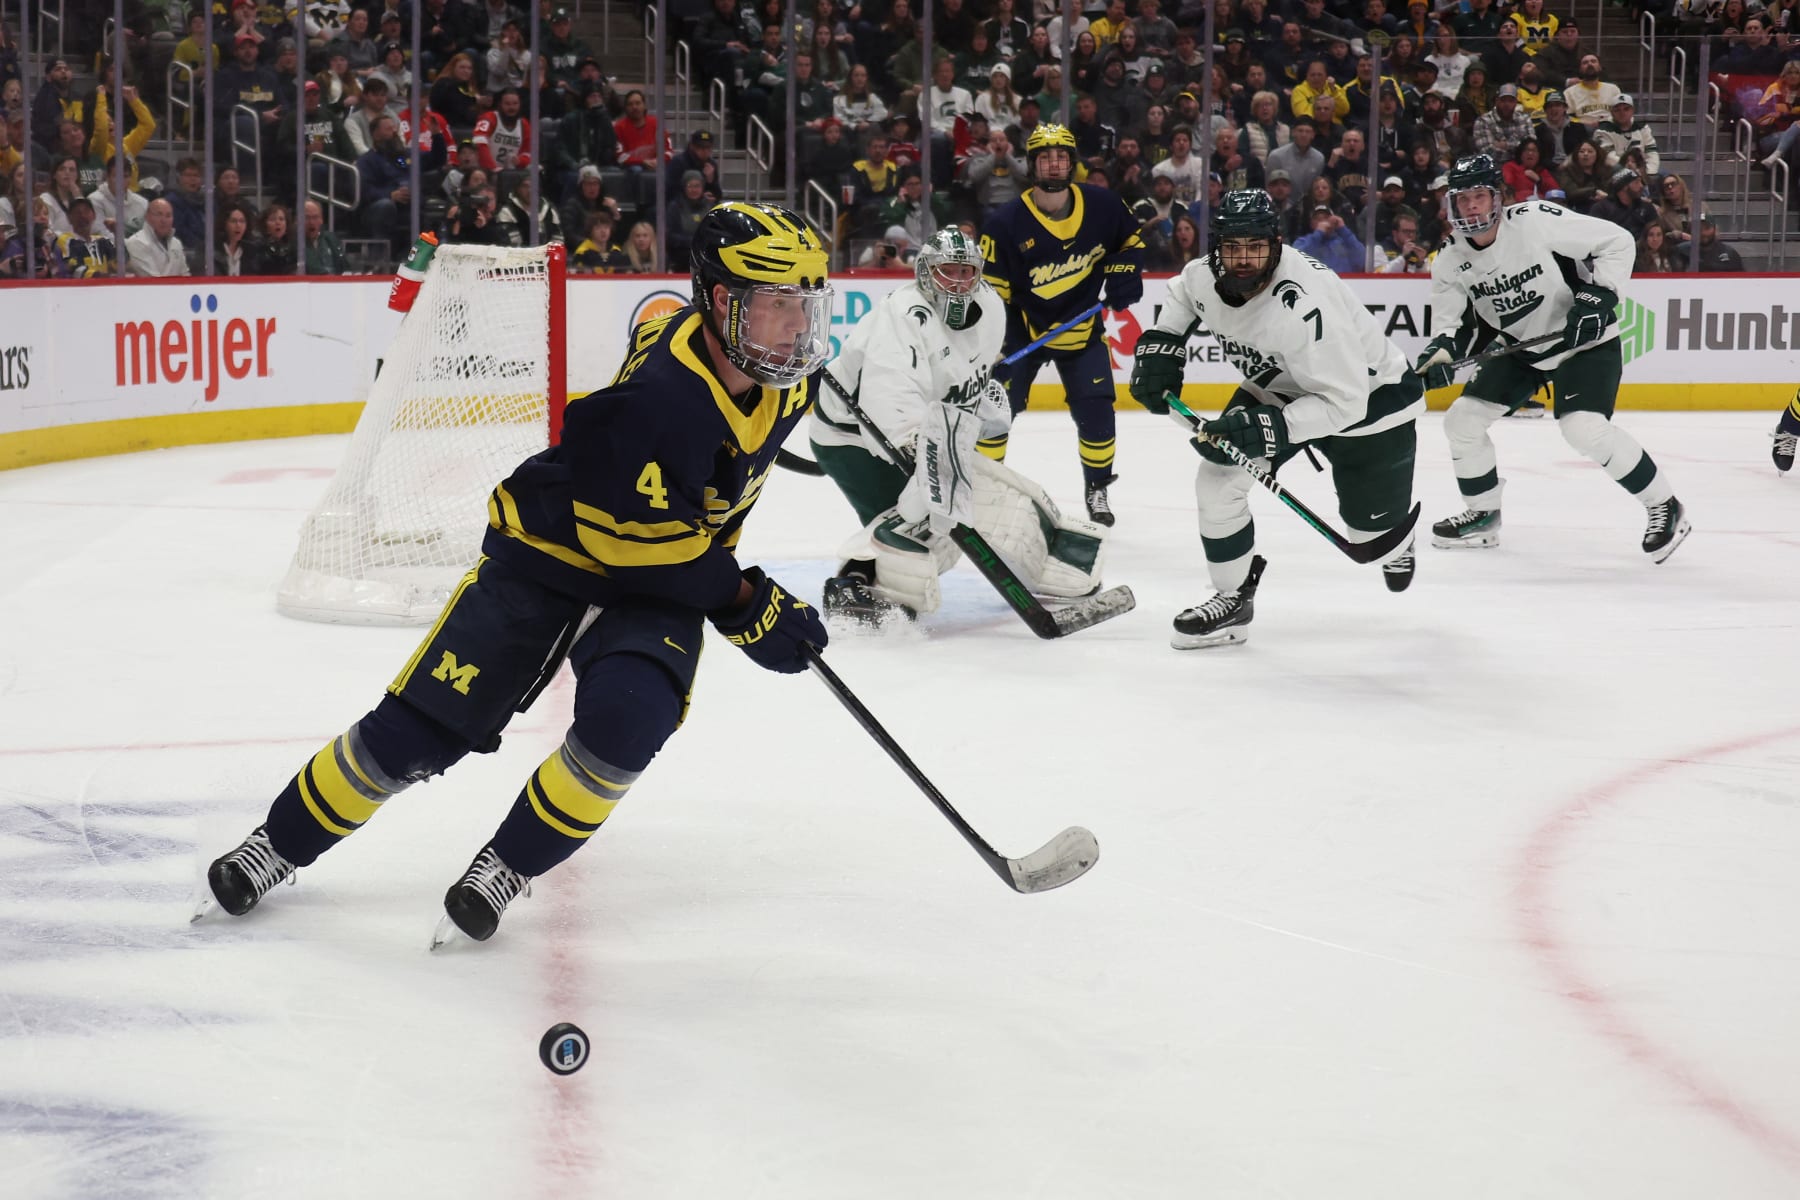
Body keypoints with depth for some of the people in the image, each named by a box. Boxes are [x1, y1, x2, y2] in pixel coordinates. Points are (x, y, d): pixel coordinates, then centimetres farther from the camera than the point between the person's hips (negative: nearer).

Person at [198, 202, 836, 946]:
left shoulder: (786, 377, -11)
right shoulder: (660, 400, -35)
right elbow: (639, 542, -28)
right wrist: (744, 606, -21)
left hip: (659, 577, 5)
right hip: (550, 551, -5)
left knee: (625, 721, -24)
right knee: (419, 727, -3)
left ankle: (506, 868, -1)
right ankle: (280, 845, 21)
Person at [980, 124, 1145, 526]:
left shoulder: (1102, 206, -11)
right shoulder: (1007, 221, -19)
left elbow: (1132, 239, 9)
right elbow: (992, 290, -14)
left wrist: (1124, 273, -10)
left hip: (1081, 328, 1)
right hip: (1022, 327, -1)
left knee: (1096, 411, -6)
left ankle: (1097, 489, 14)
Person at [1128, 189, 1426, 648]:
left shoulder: (1304, 308, -41)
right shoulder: (1205, 278, -19)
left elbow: (1343, 402, -38)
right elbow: (1182, 295, 9)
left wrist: (1271, 427, -45)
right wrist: (1160, 345, -4)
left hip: (1368, 395, -6)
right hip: (1276, 388, 6)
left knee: (1370, 523, 6)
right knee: (1218, 476, -10)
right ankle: (1233, 597, 5)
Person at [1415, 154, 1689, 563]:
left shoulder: (1536, 222, -25)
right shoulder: (1450, 262, -8)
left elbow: (1617, 242, -19)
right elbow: (1450, 325, -2)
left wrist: (1598, 296, -27)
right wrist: (1439, 353, -23)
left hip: (1584, 341, -7)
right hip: (1518, 347, 7)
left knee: (1584, 428, -25)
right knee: (1462, 419, 1)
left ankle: (1663, 506, -8)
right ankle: (1484, 515, 21)